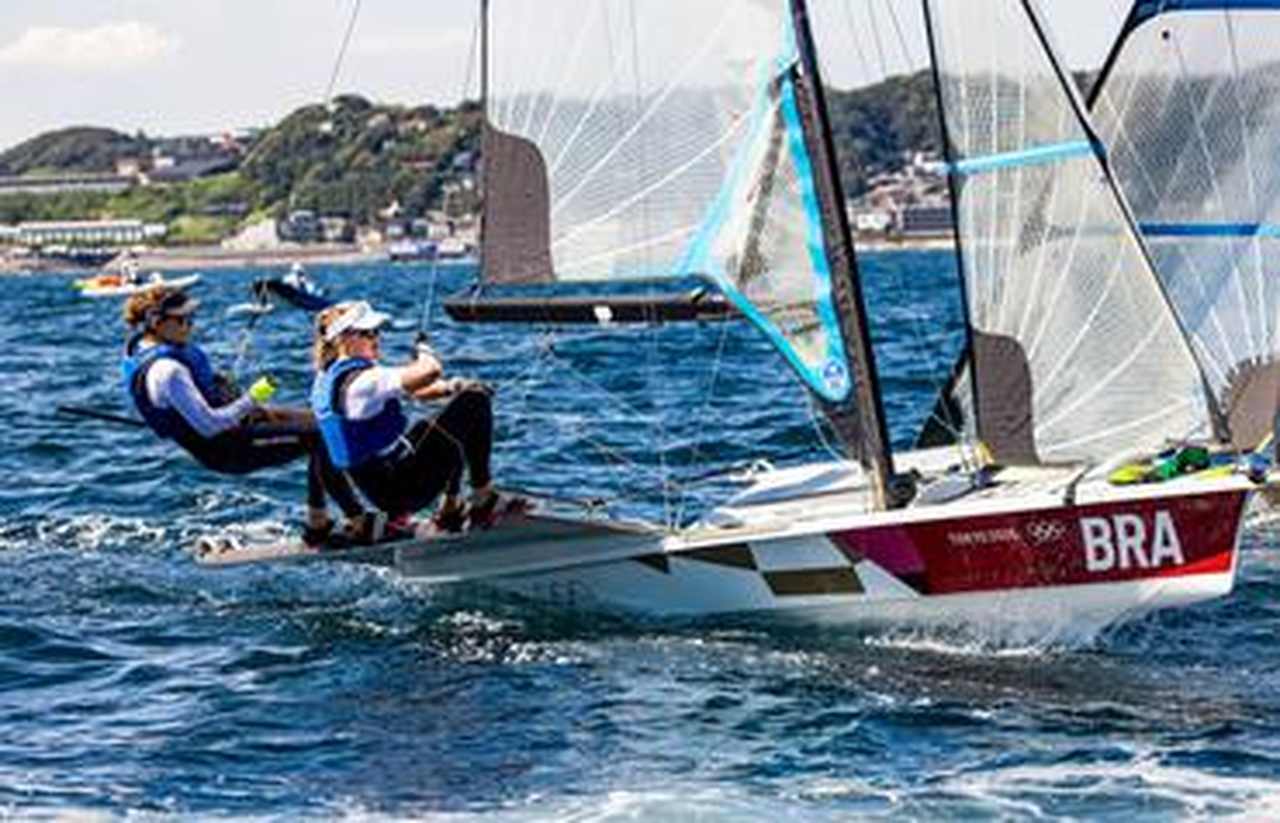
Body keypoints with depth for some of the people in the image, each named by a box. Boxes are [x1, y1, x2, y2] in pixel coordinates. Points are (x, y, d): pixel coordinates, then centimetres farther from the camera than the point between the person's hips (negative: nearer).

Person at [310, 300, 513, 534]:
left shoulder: (328, 377, 8)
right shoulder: (359, 380, -24)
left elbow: (410, 391, 15)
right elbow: (430, 371, -34)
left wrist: (450, 387, -1)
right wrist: (424, 353, -10)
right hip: (405, 486, -10)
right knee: (474, 403, -5)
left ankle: (451, 508, 34)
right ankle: (484, 500, 4)